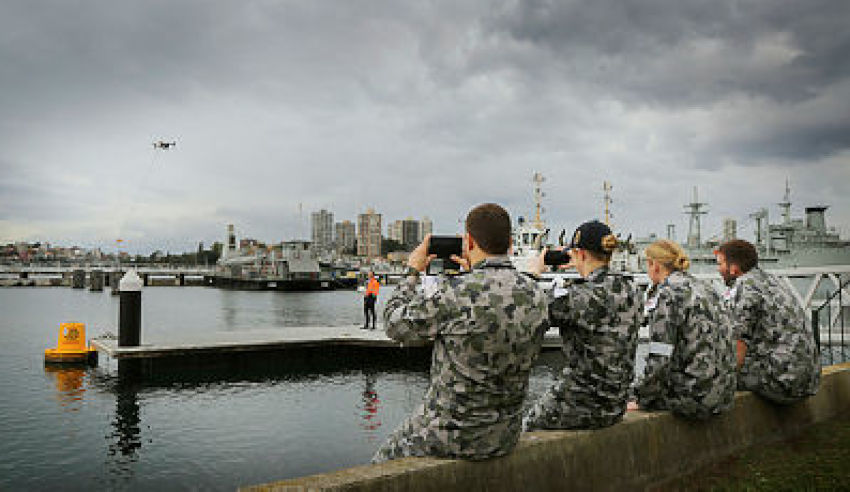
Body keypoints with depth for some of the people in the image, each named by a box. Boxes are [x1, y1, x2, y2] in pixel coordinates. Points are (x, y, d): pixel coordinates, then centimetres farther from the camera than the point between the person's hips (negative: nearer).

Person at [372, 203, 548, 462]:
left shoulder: (455, 292, -26)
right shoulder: (536, 295, -7)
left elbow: (395, 325, -10)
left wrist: (413, 271, 2)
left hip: (452, 437, -6)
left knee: (382, 462, 22)